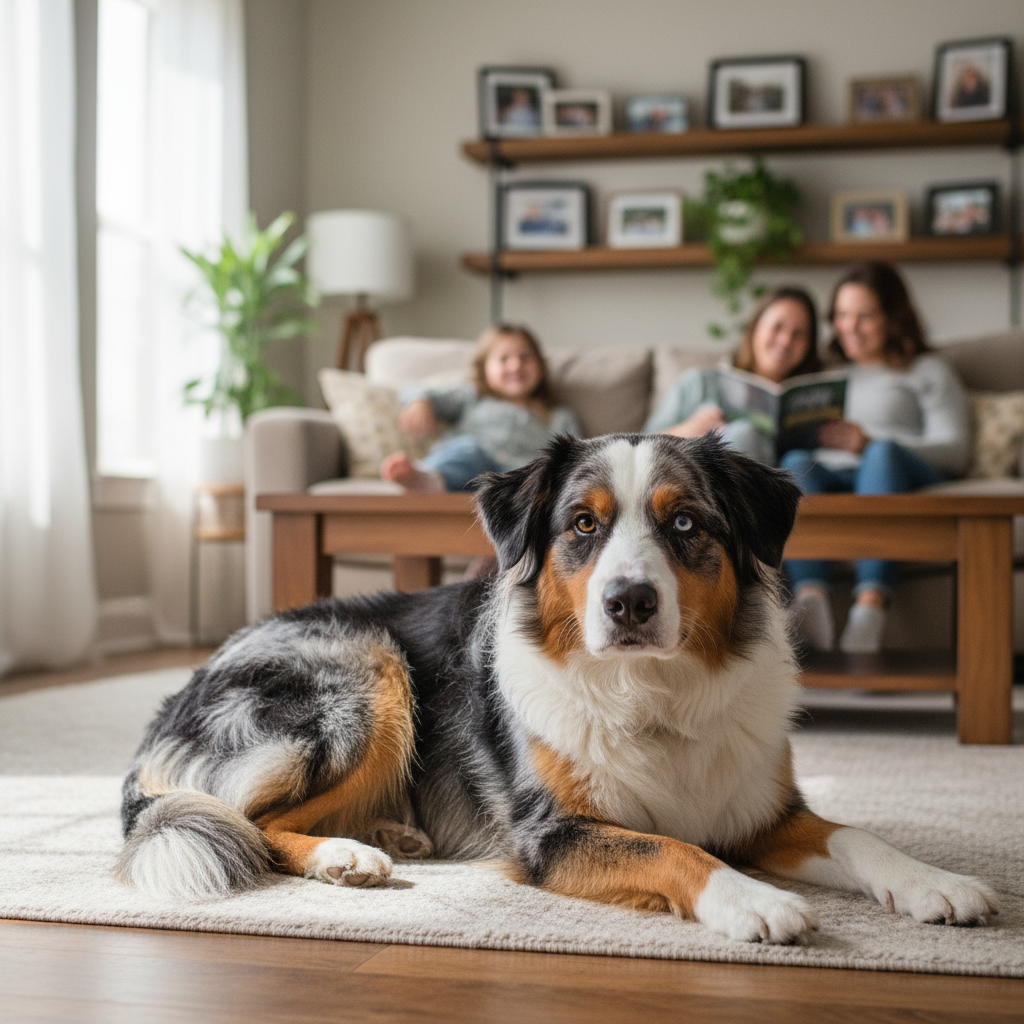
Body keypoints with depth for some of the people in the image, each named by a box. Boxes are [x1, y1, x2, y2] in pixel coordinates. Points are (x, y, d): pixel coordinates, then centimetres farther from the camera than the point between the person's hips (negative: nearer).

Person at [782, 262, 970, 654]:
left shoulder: (929, 371, 24)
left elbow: (956, 451, 6)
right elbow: (794, 432, 24)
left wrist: (871, 444, -10)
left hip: (902, 475, -2)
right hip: (829, 477, 2)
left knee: (883, 454, -38)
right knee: (795, 461, -33)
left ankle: (870, 608, -57)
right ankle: (811, 602, -56)